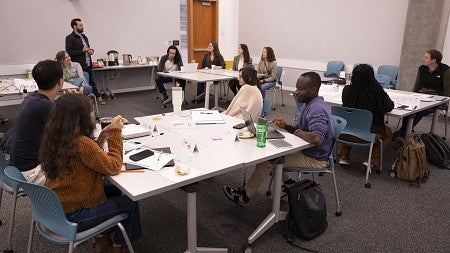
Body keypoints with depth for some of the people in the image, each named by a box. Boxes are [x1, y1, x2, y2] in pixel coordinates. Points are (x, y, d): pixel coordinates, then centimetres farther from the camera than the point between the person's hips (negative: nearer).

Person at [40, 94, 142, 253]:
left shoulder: (53, 138, -2)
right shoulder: (81, 143, -29)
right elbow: (114, 167, -19)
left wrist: (102, 137, 2)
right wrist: (115, 132, -13)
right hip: (72, 217, -8)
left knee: (114, 191, 22)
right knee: (130, 203, 7)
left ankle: (102, 239, 30)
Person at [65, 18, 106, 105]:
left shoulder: (84, 37, 16)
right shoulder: (70, 38, -8)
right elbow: (69, 52, -15)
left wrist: (90, 50, 6)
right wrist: (82, 50, -19)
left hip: (88, 65, 7)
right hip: (79, 66, -7)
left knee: (92, 82, 14)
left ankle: (98, 98, 21)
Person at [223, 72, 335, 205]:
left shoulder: (317, 110, -27)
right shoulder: (310, 104, 6)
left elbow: (317, 139, -41)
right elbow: (300, 129, 14)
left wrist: (296, 132, -24)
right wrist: (286, 126, -6)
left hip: (314, 159, -10)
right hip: (306, 150, 10)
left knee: (267, 160, -11)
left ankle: (244, 196, 2)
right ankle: (288, 183, 20)